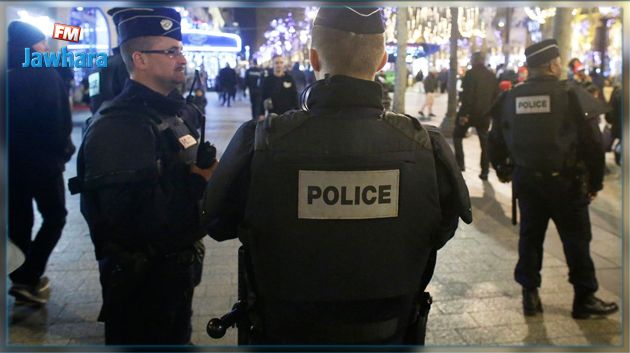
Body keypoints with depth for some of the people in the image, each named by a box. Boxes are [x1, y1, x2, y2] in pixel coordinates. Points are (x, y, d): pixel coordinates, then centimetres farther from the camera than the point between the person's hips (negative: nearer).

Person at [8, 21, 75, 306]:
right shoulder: (45, 75, -13)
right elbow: (57, 119, -15)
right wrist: (63, 149, 0)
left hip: (12, 160, 6)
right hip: (41, 159, -6)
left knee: (19, 221, 14)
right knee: (54, 216, 7)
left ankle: (21, 279, 22)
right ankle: (28, 279, -1)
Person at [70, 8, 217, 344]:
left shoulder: (170, 113, 10)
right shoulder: (118, 125, -22)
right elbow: (132, 215, -30)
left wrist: (204, 175, -2)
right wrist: (197, 182, -20)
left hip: (176, 269, 9)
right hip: (141, 281, -9)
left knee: (176, 339, 23)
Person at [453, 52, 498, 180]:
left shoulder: (471, 73, -10)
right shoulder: (492, 76, 10)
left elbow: (467, 95, -18)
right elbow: (496, 96, 11)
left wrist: (464, 114, -18)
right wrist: (491, 112, 17)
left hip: (470, 112, -5)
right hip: (484, 114, 5)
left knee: (457, 135, 13)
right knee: (485, 142, 9)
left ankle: (460, 163, 4)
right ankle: (484, 172, 8)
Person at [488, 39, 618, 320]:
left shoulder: (510, 98, 2)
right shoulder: (572, 95, -10)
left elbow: (496, 140, 8)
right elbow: (592, 143, -10)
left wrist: (502, 170, 22)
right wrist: (595, 182, 0)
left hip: (526, 179, 4)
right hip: (565, 180, -4)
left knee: (530, 236, 13)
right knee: (576, 239, 8)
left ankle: (530, 296, 19)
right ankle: (585, 299, 18)